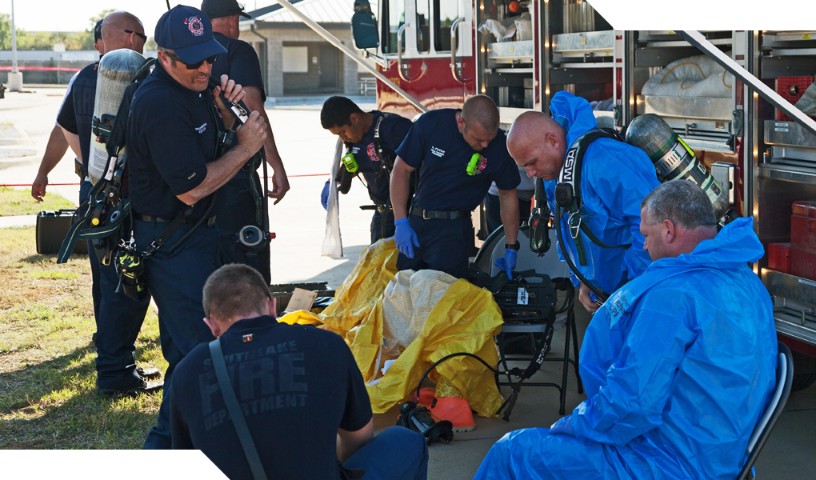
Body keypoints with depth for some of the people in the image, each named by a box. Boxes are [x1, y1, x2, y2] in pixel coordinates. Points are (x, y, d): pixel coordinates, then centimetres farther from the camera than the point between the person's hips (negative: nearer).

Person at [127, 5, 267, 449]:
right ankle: (167, 444, 4)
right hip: (171, 242, -10)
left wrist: (225, 109, -2)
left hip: (194, 233, 10)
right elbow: (191, 188, -25)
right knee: (198, 347, -8)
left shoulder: (194, 87, 5)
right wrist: (245, 148, -16)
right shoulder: (160, 104, -25)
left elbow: (210, 141, 19)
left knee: (183, 341, 20)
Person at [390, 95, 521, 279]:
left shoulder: (498, 145, -13)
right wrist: (401, 222, -8)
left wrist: (511, 248, 4)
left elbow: (508, 195, 0)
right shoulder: (430, 124, -13)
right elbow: (401, 170, -3)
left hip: (454, 228, -2)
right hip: (415, 221, 2)